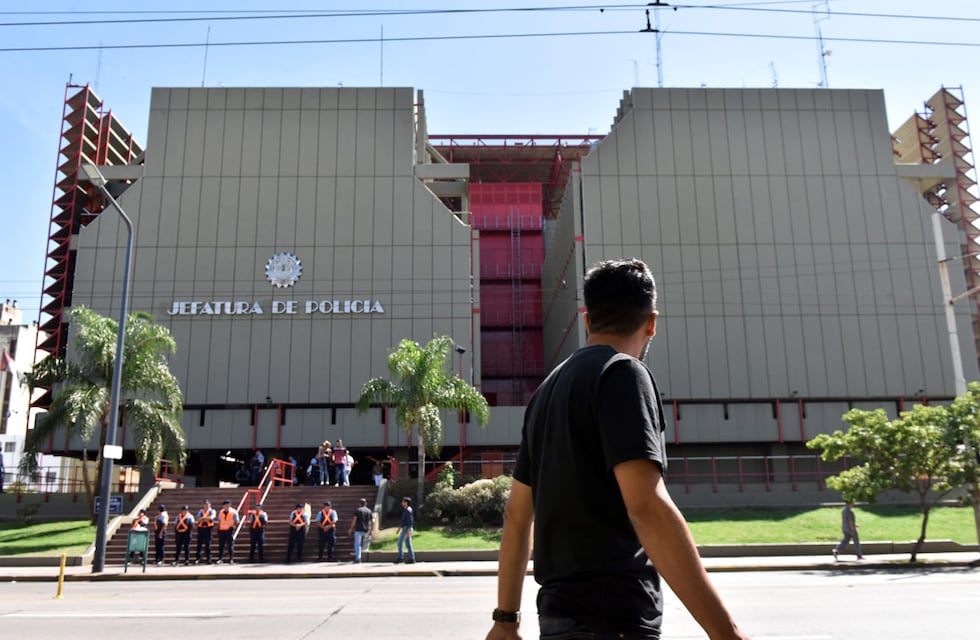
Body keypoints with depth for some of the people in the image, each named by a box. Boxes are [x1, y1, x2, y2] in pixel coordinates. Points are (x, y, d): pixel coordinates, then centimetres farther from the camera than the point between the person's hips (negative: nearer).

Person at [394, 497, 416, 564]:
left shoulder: (408, 510, -15)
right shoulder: (406, 510, 17)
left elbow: (410, 521, -21)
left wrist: (408, 531, -25)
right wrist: (400, 527, 27)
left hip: (407, 529, -10)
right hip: (405, 528, 10)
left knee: (399, 543, -5)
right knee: (408, 543, 7)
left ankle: (400, 557, -1)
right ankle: (412, 558, 4)